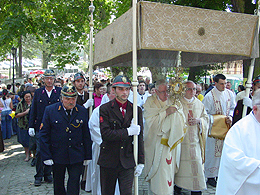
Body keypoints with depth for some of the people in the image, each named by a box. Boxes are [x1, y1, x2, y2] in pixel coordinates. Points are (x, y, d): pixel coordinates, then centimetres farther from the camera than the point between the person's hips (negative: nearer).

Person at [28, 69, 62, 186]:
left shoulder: (60, 92, 3)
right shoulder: (38, 92, 6)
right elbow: (33, 110, 6)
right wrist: (31, 126, 1)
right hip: (40, 127, 0)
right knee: (39, 151, 1)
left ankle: (48, 174, 22)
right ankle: (39, 176, 14)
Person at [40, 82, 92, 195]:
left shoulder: (82, 111, 0)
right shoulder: (50, 110, -5)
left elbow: (86, 135, 4)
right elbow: (44, 135, -3)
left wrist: (87, 156, 4)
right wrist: (46, 156, -7)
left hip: (76, 156, 0)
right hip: (57, 155, 0)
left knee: (74, 181, -2)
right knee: (58, 183, 16)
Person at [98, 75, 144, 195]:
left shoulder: (136, 110, 5)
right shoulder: (105, 109, -3)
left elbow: (140, 137, 6)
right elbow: (105, 134, -14)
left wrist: (140, 162, 3)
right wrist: (128, 132, -15)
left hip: (127, 162, 1)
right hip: (108, 161, -1)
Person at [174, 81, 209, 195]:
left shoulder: (199, 104, 10)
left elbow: (206, 117, 13)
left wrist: (199, 120, -8)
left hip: (195, 140, 3)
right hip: (181, 139, -3)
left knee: (196, 164, 0)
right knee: (180, 164, 3)